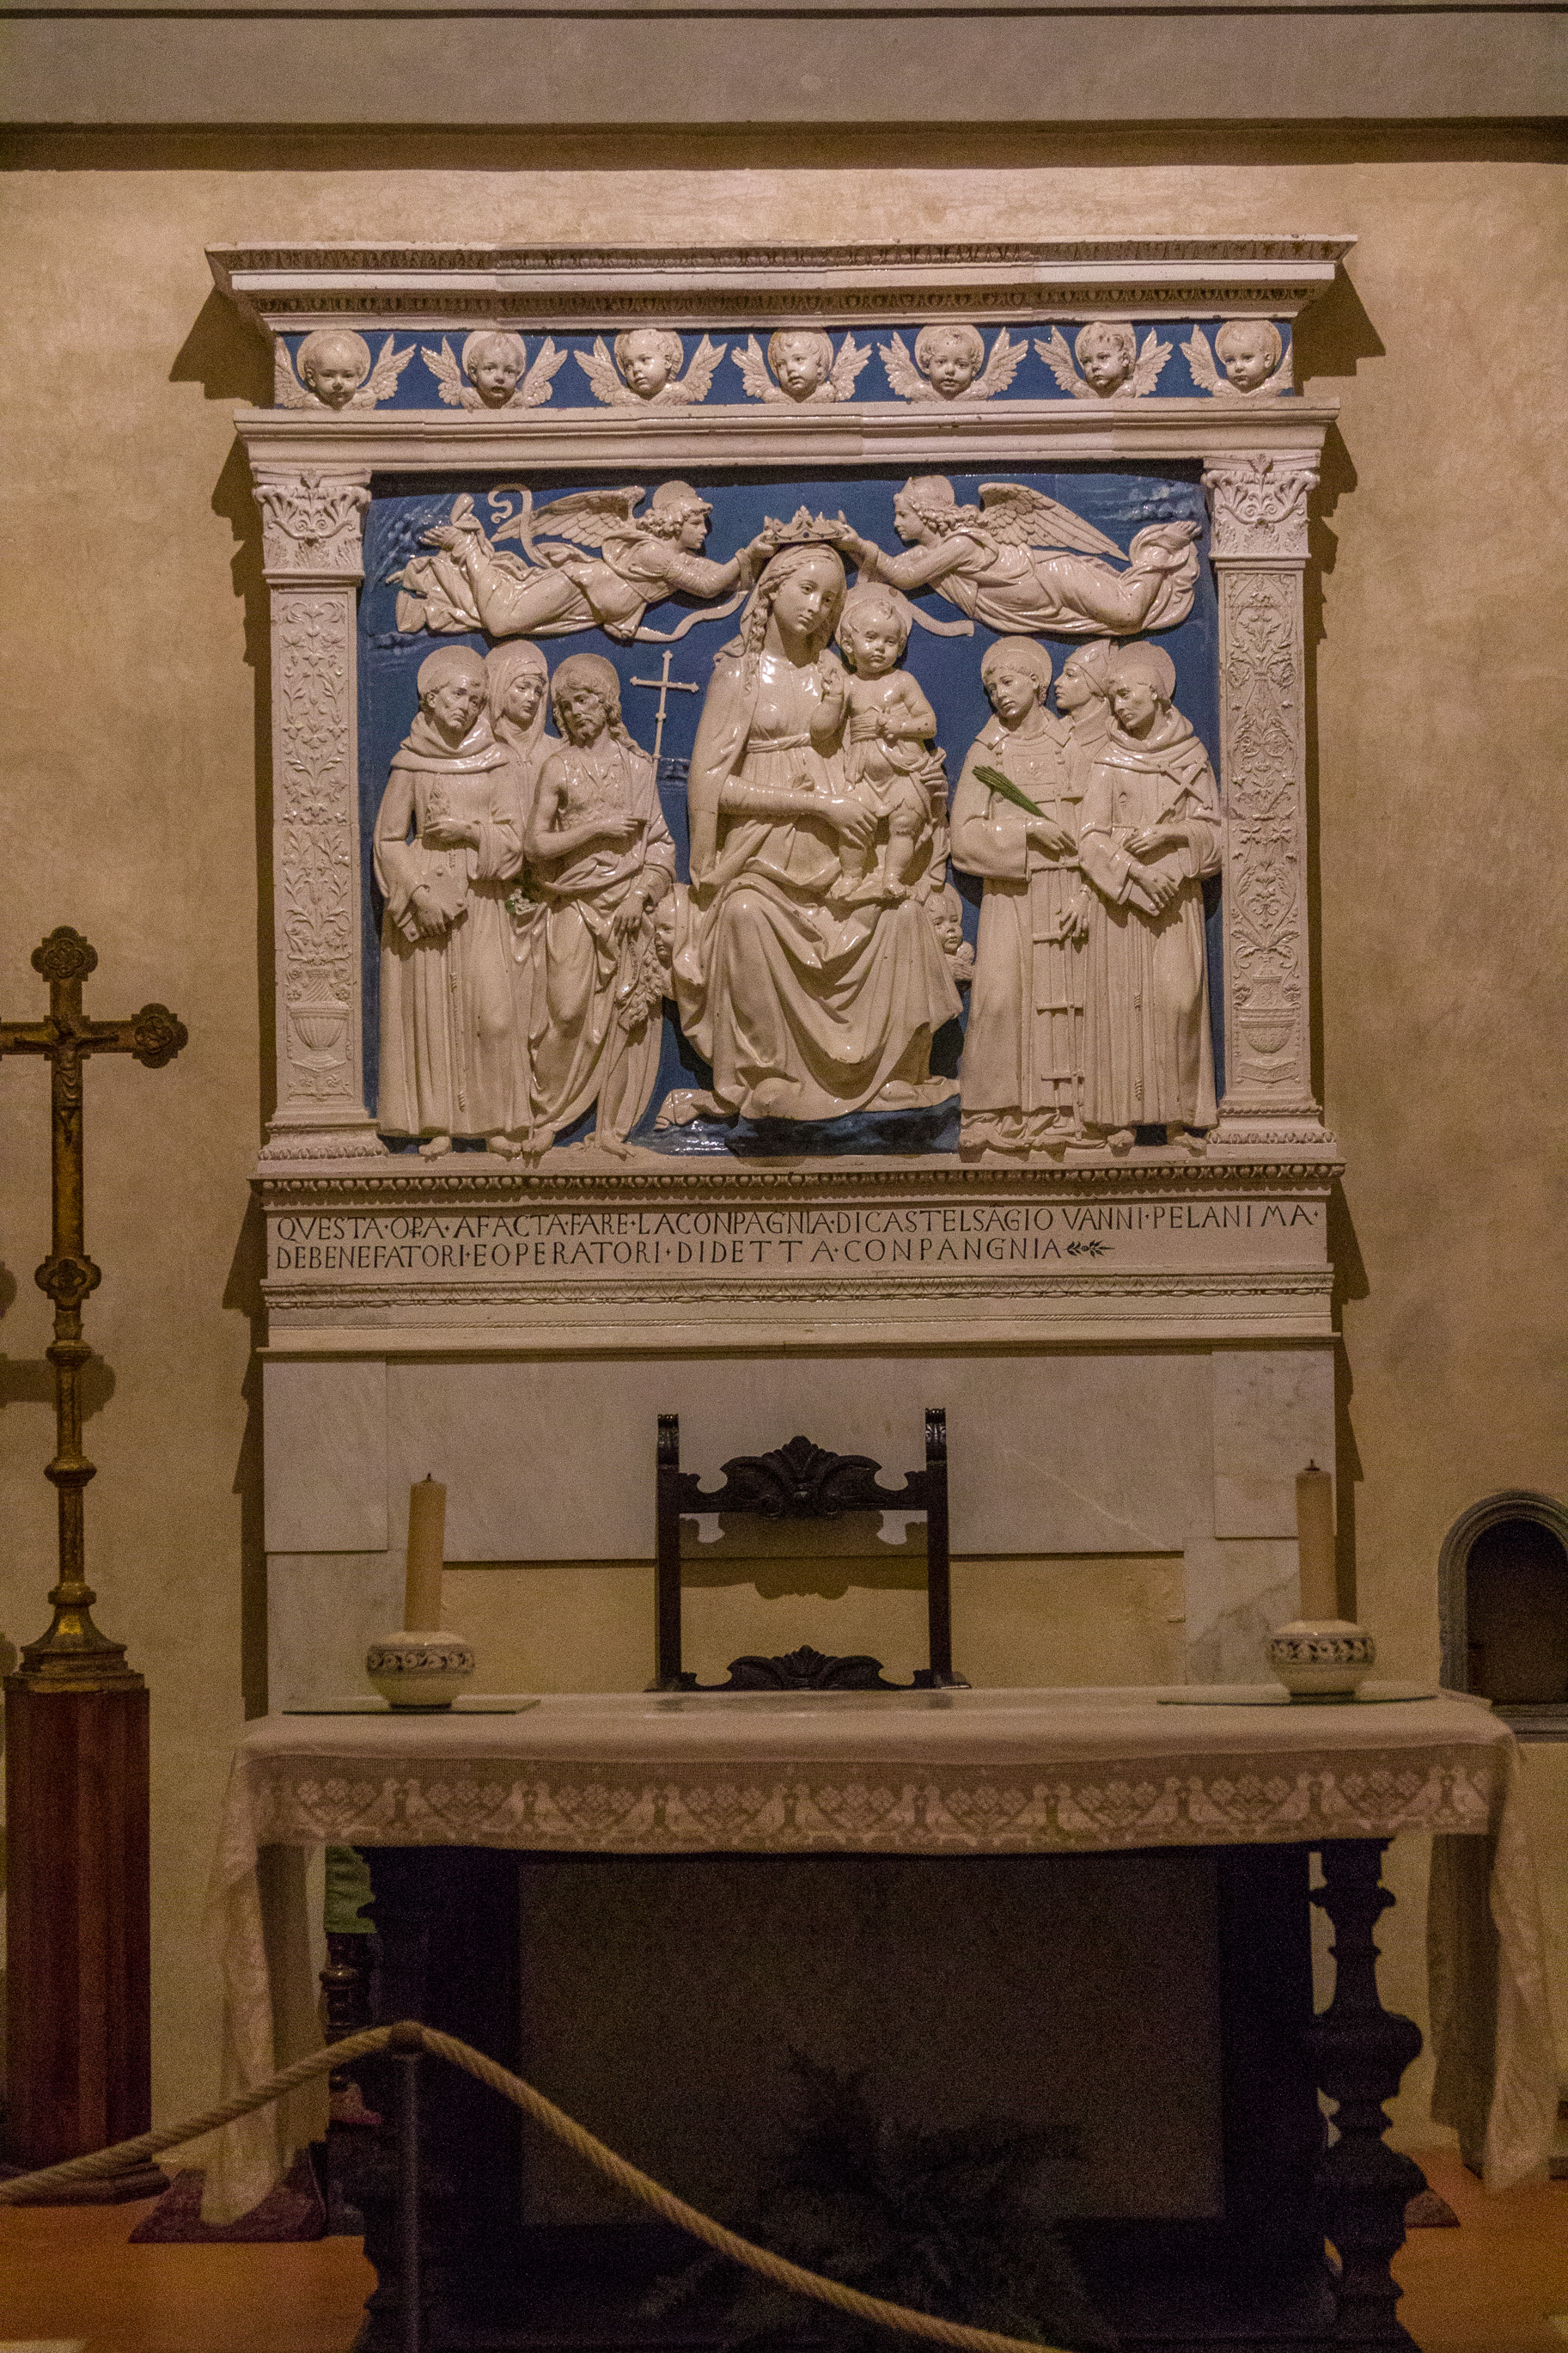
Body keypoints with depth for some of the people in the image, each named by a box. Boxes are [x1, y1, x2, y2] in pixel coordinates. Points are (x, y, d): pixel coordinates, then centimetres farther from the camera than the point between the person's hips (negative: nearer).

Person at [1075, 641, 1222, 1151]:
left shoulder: (1190, 756, 7)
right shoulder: (1109, 760, 4)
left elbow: (1211, 830, 6)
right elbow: (1091, 838, -2)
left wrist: (1169, 832, -13)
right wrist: (1136, 873, -15)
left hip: (1176, 897, 1)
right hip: (1119, 895, -1)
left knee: (1179, 998, -6)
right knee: (1122, 998, -4)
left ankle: (1179, 1117, -1)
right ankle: (1122, 1115, -1)